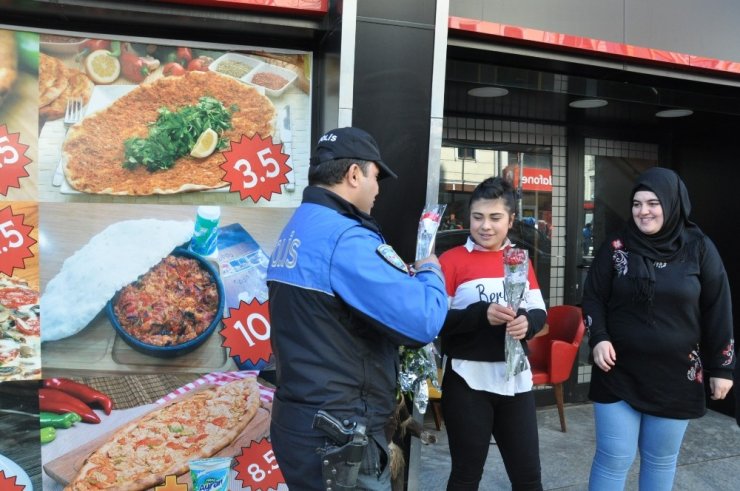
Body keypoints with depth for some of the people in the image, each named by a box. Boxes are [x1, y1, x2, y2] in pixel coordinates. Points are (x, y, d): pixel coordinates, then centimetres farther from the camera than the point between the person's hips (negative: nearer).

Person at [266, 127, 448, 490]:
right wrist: (430, 273, -4)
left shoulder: (295, 232, 9)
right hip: (338, 435, -9)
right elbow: (422, 322, -24)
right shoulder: (345, 237, -21)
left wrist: (405, 275, 9)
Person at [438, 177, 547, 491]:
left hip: (515, 378, 4)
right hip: (468, 381, -4)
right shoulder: (451, 260, -7)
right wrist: (481, 314, -24)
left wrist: (527, 322, -15)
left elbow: (540, 312, 7)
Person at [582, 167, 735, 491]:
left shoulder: (699, 249, -2)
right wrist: (598, 339, -14)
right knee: (613, 458, 3)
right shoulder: (616, 247, -2)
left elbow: (717, 310, 1)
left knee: (661, 460, 15)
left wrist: (721, 367, 2)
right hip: (618, 373, -1)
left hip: (676, 375, 1)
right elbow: (593, 297, 1)